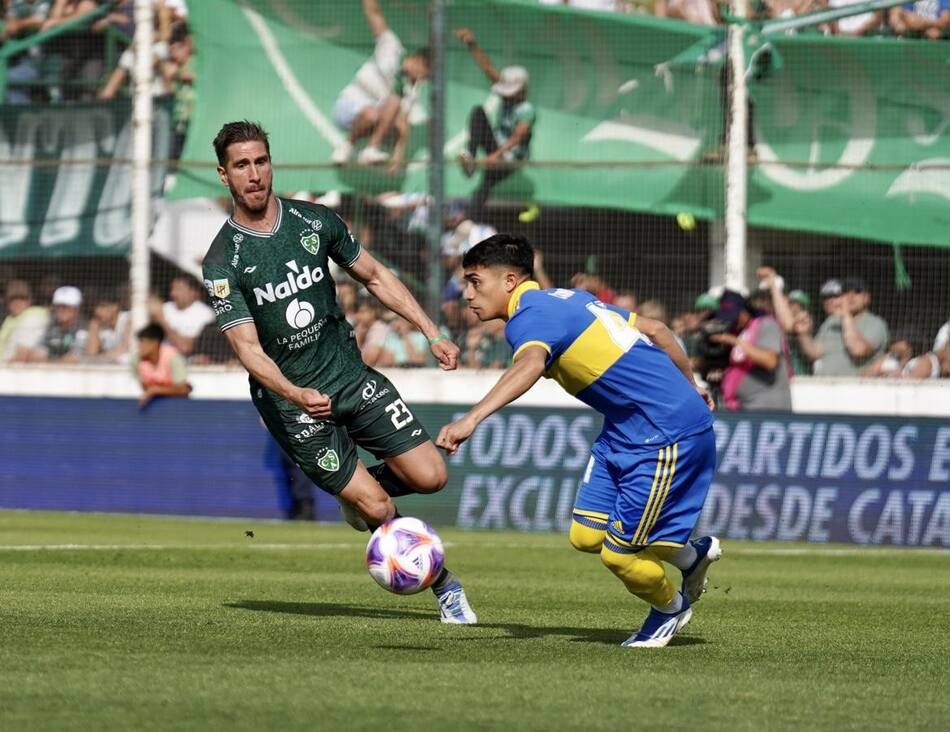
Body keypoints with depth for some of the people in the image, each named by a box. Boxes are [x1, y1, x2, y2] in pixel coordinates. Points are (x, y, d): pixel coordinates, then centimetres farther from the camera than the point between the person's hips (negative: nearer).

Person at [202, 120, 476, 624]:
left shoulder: (315, 222, -1)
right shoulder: (222, 263, -14)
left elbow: (374, 276, 13)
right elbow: (247, 347, -20)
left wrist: (431, 333, 7)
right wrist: (295, 395, -37)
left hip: (350, 374, 4)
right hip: (291, 401, -4)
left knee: (430, 476, -8)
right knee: (377, 509, -8)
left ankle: (364, 489, 24)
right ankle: (442, 584, 14)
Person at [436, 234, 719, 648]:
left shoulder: (531, 316, -17)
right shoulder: (566, 300, 12)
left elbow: (529, 366, -42)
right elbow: (655, 329, 18)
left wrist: (472, 419, -56)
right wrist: (687, 388, 34)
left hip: (668, 435, -10)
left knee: (618, 553, -1)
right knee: (586, 535, 7)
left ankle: (670, 607, 28)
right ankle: (691, 555, 28)